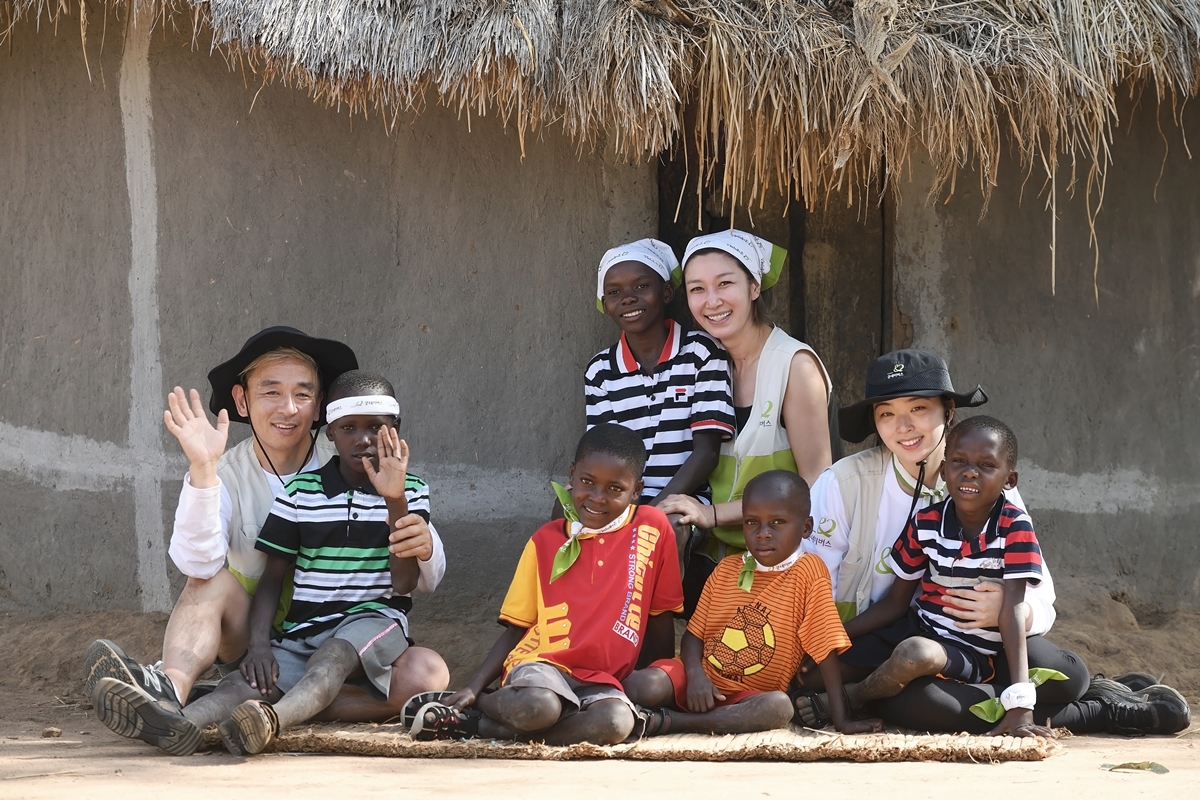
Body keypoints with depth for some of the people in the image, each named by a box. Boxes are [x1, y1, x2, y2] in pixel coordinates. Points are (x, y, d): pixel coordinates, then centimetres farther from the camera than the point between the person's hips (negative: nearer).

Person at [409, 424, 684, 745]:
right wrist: (473, 687, -2)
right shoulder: (546, 541, 9)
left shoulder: (652, 528, 5)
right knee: (538, 707, -39)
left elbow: (660, 620, 12)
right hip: (542, 662, -1)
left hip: (600, 681, 2)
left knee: (616, 722, -36)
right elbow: (516, 627, 10)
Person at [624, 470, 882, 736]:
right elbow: (695, 632, 6)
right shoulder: (726, 570, 6)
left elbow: (825, 647, -9)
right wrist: (695, 675, -16)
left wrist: (841, 718, -15)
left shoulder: (808, 572, -6)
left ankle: (665, 721, -32)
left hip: (749, 698, -1)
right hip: (702, 684, 1)